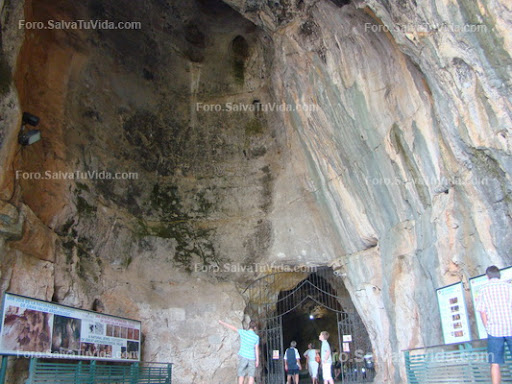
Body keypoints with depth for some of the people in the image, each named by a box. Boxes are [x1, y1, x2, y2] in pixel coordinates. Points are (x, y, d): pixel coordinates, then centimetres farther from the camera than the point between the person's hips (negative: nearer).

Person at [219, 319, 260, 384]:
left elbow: (233, 328, 3)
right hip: (252, 358, -1)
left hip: (243, 356, 1)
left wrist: (222, 323, 12)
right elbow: (257, 349, -6)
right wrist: (257, 360, 1)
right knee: (251, 376, 3)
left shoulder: (243, 332, -5)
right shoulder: (256, 337, -7)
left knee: (242, 375, 6)